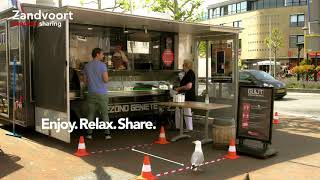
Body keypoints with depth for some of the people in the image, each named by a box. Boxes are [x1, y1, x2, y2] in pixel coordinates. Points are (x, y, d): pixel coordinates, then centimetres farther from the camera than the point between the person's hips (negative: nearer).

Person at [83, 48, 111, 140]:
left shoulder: (87, 66, 6)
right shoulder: (102, 65, -10)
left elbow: (85, 81, 11)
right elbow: (106, 80, -14)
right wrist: (107, 75, 7)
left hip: (91, 93, 4)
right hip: (102, 93, -4)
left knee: (91, 114, 10)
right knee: (105, 114, 5)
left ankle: (89, 134, 10)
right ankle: (107, 134, 6)